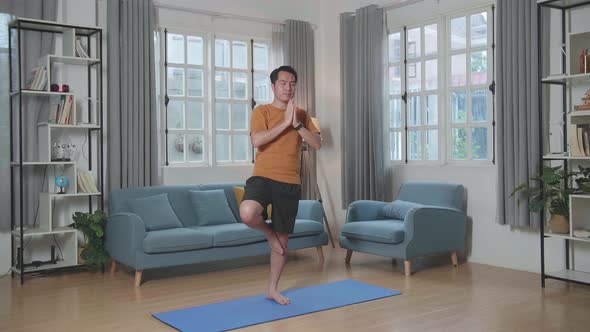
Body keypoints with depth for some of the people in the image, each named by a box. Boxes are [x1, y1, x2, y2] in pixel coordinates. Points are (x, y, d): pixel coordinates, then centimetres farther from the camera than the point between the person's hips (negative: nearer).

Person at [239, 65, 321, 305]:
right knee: (247, 214, -34)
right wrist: (284, 122, -16)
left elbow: (317, 144, 2)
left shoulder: (302, 115, 12)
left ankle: (273, 289, 26)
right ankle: (268, 231, 3)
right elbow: (257, 140, -17)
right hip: (263, 177, -3)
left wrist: (297, 125, -10)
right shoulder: (261, 111, 0)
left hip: (290, 184, 4)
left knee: (283, 238, 9)